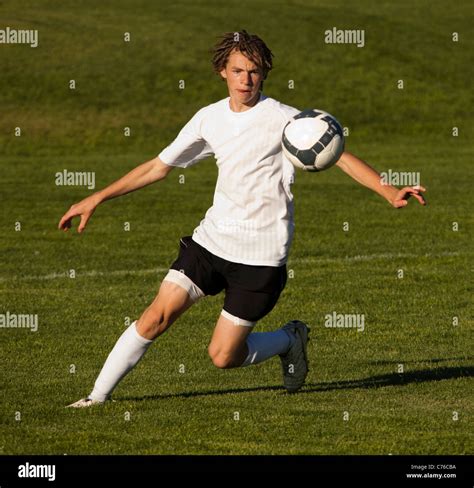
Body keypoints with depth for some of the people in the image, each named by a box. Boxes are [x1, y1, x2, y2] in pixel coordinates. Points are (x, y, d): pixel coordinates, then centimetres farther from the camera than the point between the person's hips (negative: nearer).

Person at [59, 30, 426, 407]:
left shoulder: (282, 118, -9)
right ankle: (99, 395, 2)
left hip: (261, 255, -4)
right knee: (156, 317, -9)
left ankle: (290, 340, 23)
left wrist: (389, 192, -27)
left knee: (223, 356, -5)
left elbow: (341, 156, -13)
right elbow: (159, 167, 16)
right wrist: (97, 199, 14)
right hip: (211, 239, 5)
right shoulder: (210, 119, 7)